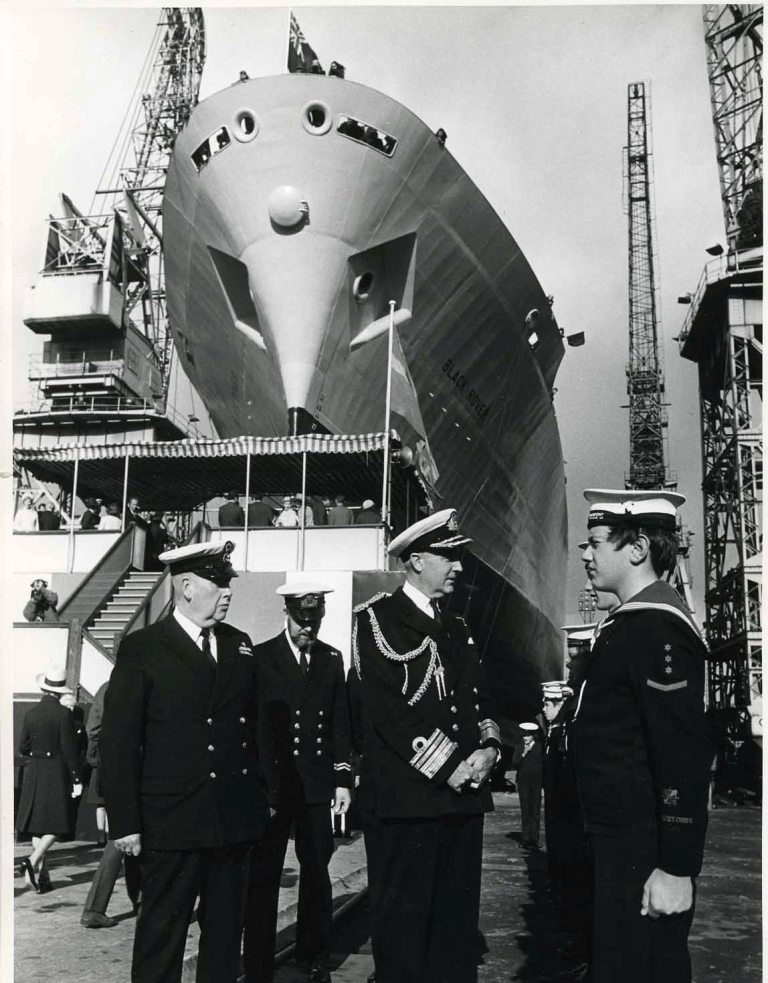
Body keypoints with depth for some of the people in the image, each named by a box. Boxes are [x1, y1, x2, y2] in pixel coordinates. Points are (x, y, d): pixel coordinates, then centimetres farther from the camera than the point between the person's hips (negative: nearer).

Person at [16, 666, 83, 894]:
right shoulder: (63, 714, -12)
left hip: (33, 773, 5)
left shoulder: (31, 714, 2)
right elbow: (69, 749, -13)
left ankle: (41, 875, 13)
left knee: (38, 825, 10)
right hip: (56, 772, -5)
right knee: (57, 823, 2)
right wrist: (76, 779, -9)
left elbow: (22, 747, 6)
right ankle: (33, 860, -16)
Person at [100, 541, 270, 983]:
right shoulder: (142, 649, -5)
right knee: (162, 931, 6)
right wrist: (125, 823, -10)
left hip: (235, 818, 5)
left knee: (226, 930, 15)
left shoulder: (240, 645, 10)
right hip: (173, 822, -5)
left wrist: (262, 795, 8)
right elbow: (118, 742, -7)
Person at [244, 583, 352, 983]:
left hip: (317, 785, 3)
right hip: (272, 784, -3)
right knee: (263, 876, 3)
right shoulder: (261, 657, -3)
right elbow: (253, 725, -7)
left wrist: (342, 778, 3)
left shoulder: (332, 658, 8)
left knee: (317, 872, 12)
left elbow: (340, 722, 9)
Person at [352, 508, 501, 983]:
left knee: (459, 917, 13)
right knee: (406, 918, 2)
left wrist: (489, 747, -1)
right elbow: (387, 708, -15)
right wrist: (449, 766, -15)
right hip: (411, 797, -7)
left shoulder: (456, 627, 19)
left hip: (465, 793, 7)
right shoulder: (377, 618, -6)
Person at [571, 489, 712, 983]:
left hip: (644, 850, -10)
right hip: (621, 837, 10)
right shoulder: (632, 620, 12)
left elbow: (684, 753, -25)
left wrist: (677, 867, -24)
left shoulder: (657, 627, -19)